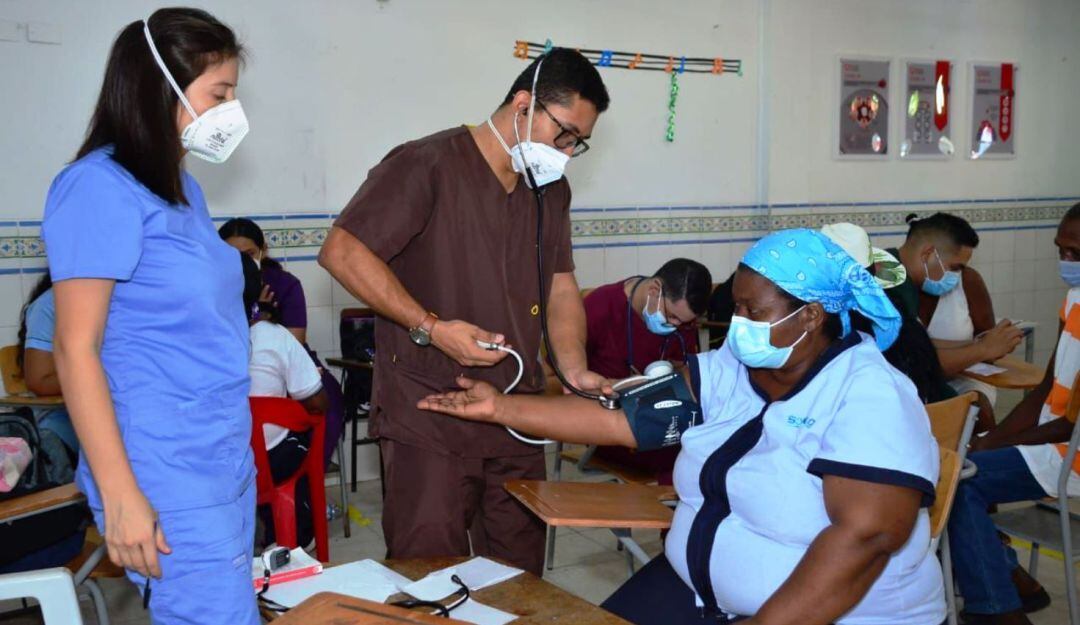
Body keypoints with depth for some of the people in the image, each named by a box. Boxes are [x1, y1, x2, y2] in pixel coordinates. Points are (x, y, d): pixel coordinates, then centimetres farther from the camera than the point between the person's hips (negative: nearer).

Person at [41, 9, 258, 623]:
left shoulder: (184, 189, 12)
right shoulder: (102, 187, -12)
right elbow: (76, 349, -15)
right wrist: (120, 496, -17)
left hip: (230, 459, 8)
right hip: (169, 479, -8)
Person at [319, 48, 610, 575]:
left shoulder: (551, 188, 12)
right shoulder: (428, 165, -11)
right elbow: (342, 251, -16)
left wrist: (573, 368, 0)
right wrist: (431, 327, -21)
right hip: (429, 423, -6)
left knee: (520, 580, 17)